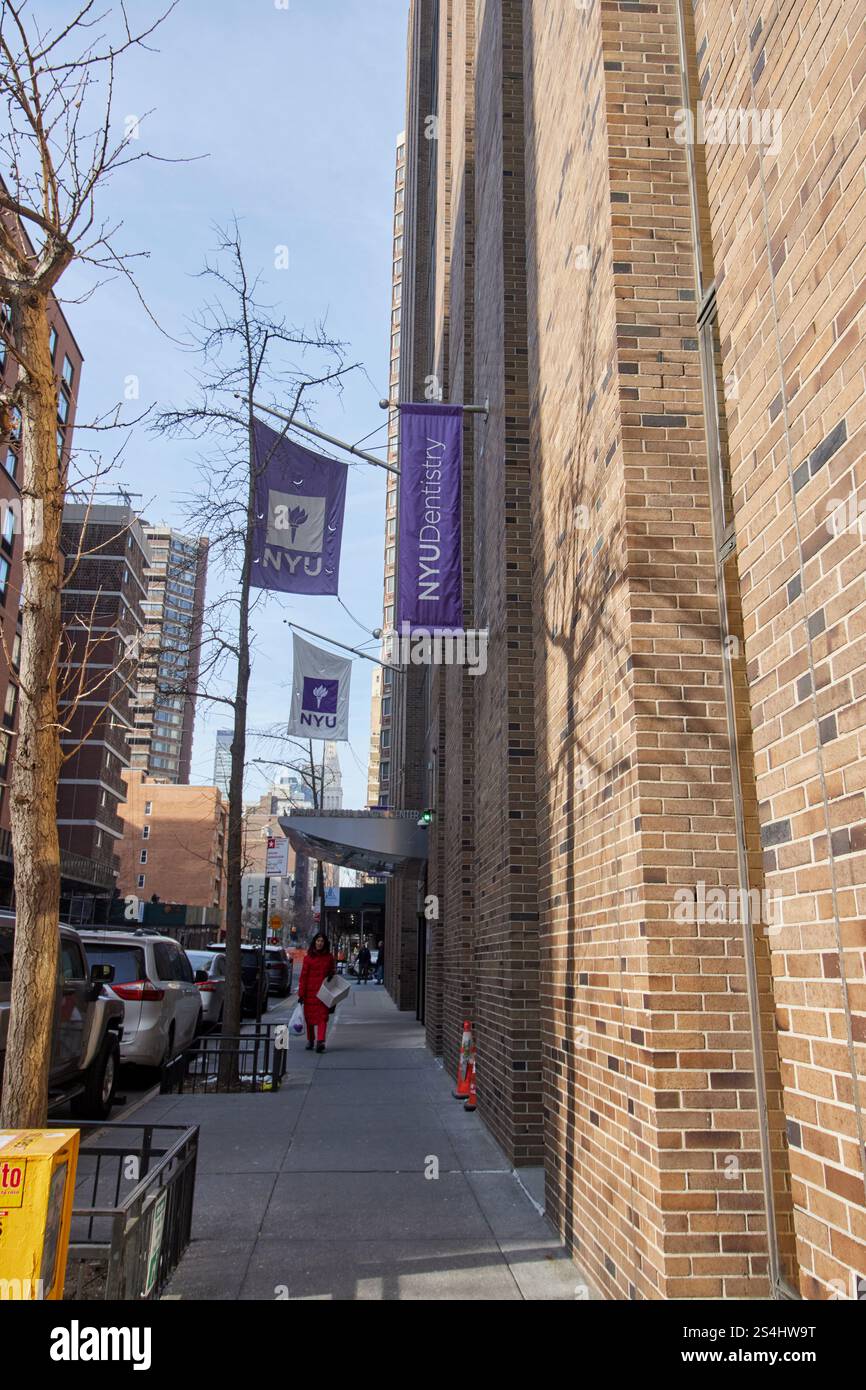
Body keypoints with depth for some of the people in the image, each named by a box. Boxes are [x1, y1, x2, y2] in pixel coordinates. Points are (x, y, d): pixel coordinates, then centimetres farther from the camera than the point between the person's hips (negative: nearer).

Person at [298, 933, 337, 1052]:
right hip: (310, 991, 0)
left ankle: (320, 1041, -18)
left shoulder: (329, 958, 6)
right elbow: (303, 976, 1)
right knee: (309, 1016, 8)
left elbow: (333, 973, 15)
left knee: (322, 1016, -10)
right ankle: (310, 1041, 24)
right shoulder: (308, 957, 1)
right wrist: (301, 994, -4)